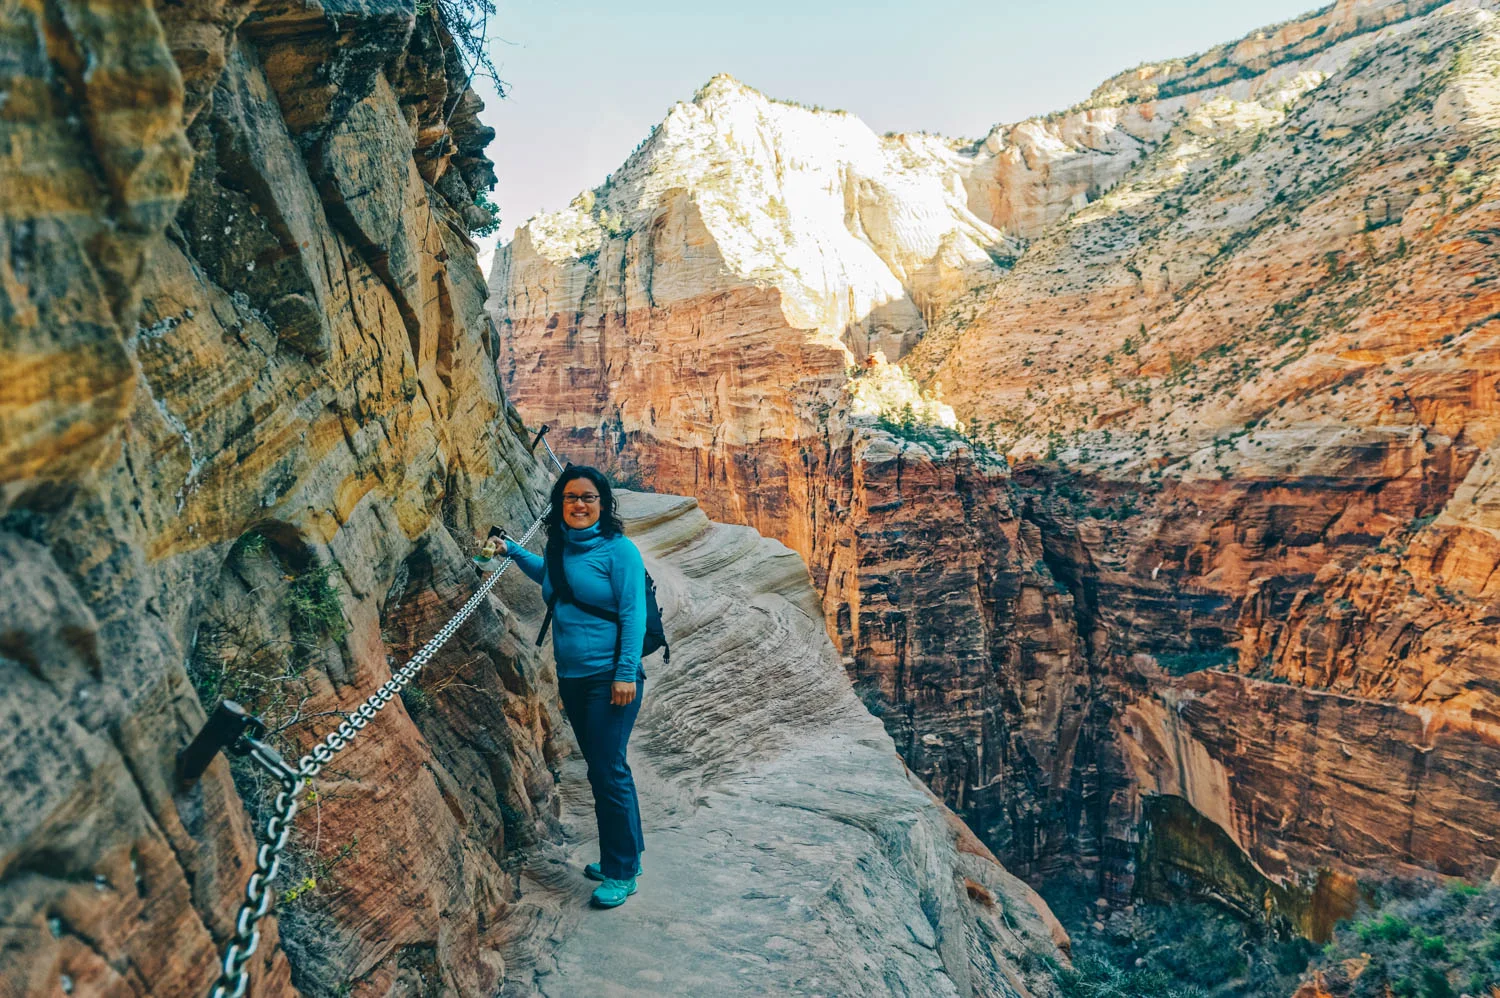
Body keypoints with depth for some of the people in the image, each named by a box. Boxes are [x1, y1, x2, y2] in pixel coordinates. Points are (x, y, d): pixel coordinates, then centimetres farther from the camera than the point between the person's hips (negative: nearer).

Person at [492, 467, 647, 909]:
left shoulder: (618, 549, -11)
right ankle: (626, 854, 30)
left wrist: (626, 673, -19)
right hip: (571, 678, 7)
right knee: (600, 769, 15)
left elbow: (633, 613, -14)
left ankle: (622, 874, 8)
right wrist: (513, 551, 27)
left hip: (609, 679, -7)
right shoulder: (561, 548, 9)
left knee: (609, 771, -5)